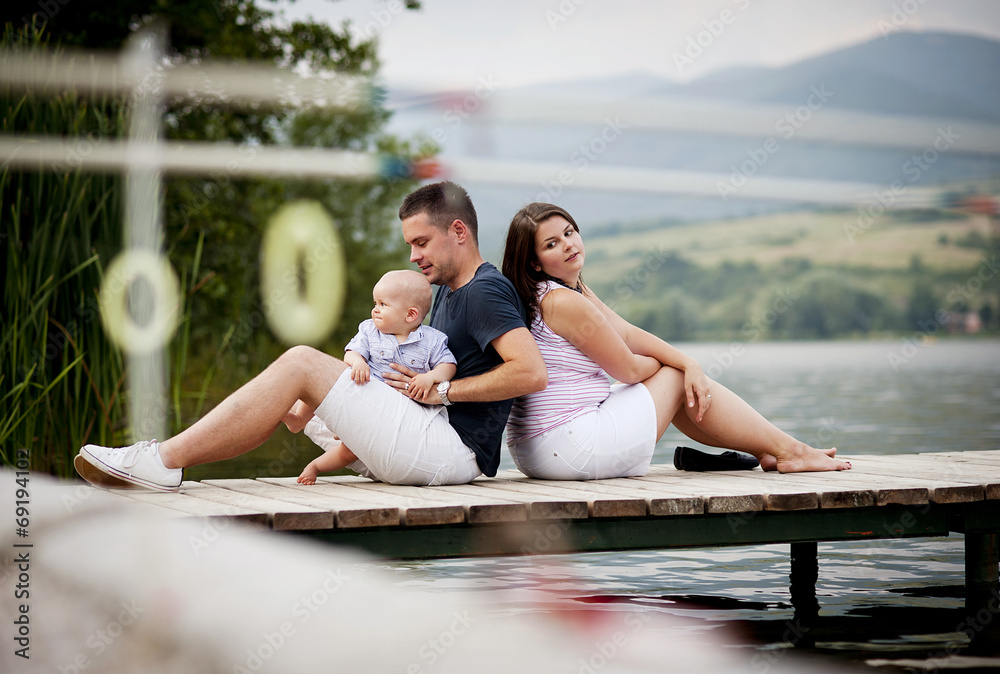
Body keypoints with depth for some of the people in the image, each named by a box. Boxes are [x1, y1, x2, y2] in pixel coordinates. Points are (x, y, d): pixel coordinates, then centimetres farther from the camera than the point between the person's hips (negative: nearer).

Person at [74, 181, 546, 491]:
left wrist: (441, 390, -15)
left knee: (302, 363, -16)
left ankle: (164, 461, -18)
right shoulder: (448, 290, 23)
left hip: (450, 449, -10)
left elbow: (532, 373, -21)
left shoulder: (486, 290, -7)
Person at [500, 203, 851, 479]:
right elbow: (628, 370, -10)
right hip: (573, 449, -10)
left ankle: (765, 450, 26)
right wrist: (675, 365, 12)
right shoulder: (564, 303, -19)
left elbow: (628, 334, 12)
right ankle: (790, 452, 11)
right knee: (675, 376, 3)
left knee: (687, 376, 18)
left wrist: (690, 364, -1)